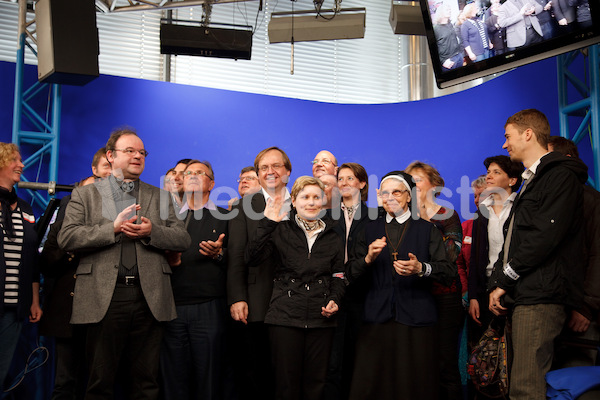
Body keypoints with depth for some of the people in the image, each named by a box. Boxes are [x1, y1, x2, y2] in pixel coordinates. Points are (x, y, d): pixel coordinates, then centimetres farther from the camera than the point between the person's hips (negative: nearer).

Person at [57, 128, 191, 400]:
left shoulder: (159, 197, 18)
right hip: (104, 298, -2)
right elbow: (66, 237, -2)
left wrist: (151, 231, -10)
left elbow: (183, 239, 8)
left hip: (148, 298, 2)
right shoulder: (85, 195, 12)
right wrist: (113, 228, -12)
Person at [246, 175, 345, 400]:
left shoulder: (332, 238, 13)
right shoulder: (281, 231, 4)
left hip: (321, 319, 2)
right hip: (286, 317, -2)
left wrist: (335, 300, -3)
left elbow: (338, 276, 16)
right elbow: (252, 259, -8)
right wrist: (267, 224, -14)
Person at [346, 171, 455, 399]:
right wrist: (368, 258, -10)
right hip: (376, 321, 2)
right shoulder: (370, 230, 16)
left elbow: (448, 273, -1)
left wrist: (421, 268, -19)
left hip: (416, 321, -1)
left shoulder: (427, 229, 10)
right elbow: (350, 274, 9)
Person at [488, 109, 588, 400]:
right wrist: (497, 285, 11)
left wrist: (504, 280, -10)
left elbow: (545, 237, -16)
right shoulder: (531, 180, 26)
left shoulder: (561, 176, -6)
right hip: (522, 297, 9)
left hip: (541, 297, -9)